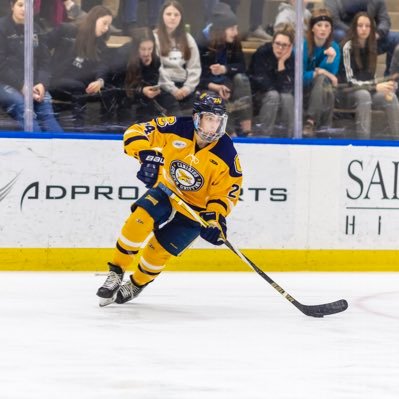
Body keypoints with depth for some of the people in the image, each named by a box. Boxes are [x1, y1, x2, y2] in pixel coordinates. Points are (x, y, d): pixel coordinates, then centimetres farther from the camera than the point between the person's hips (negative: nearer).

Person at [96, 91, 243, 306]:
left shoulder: (226, 155, -20)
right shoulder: (177, 129, -20)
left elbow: (227, 191, -14)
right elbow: (136, 132, -17)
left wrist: (216, 218, -29)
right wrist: (147, 155, -35)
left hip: (196, 207, -1)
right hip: (166, 190, 1)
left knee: (160, 249, -5)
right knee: (141, 218, -27)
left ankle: (136, 284, 25)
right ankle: (115, 273, -14)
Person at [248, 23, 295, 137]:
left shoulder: (292, 58, -11)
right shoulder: (262, 53, -18)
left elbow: (287, 87, -19)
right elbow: (263, 84, -21)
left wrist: (282, 62, -25)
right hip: (258, 96, -2)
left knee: (287, 97, -30)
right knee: (273, 95, -33)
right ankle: (264, 135, -29)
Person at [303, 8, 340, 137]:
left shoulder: (334, 47, -3)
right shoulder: (302, 45, -11)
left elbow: (332, 73, -14)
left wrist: (331, 58, -30)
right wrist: (318, 72, -21)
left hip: (322, 92, 2)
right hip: (304, 89, -2)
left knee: (322, 79, -31)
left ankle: (311, 122, -40)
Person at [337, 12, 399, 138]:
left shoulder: (371, 47, 8)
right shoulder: (348, 47, -13)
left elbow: (371, 77, 10)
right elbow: (350, 80, -18)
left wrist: (383, 87, -12)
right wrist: (375, 88, -27)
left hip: (367, 90, 5)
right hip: (347, 92, -5)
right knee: (363, 94, -37)